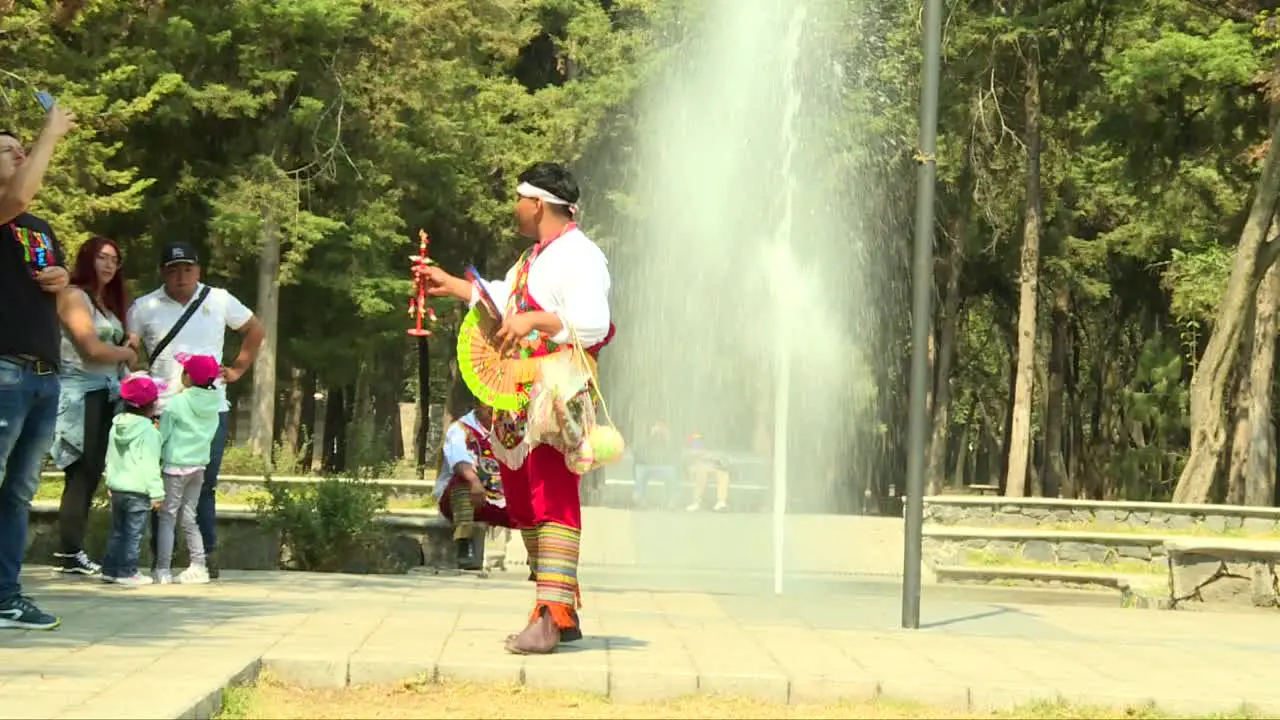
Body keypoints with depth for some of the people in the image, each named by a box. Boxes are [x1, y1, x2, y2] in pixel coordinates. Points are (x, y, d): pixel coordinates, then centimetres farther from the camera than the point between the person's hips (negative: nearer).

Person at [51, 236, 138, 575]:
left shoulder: (108, 303, 21)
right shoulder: (73, 296, -6)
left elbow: (116, 346, 14)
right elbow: (93, 348, -13)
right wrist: (127, 353, 1)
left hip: (106, 395, 8)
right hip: (81, 395, -8)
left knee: (91, 475, 5)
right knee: (82, 475, -9)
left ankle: (72, 550, 7)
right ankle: (70, 552, -8)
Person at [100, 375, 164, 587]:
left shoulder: (116, 427, 9)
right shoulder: (149, 432, -15)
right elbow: (150, 465, -17)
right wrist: (156, 493, -13)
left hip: (117, 488, 7)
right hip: (137, 491, -7)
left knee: (117, 532, 17)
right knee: (133, 534, -2)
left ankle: (110, 569, 19)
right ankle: (127, 572, -2)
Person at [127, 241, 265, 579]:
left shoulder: (220, 301, 10)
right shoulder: (144, 308, 7)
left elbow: (256, 331, 22)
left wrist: (238, 369, 14)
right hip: (163, 409, -1)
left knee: (204, 485, 0)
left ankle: (207, 555, 5)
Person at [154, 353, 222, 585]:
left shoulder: (177, 403, -13)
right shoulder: (215, 402, 1)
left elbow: (161, 435, -8)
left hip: (176, 465, -5)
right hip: (200, 465, 5)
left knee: (167, 517, 1)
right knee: (189, 517, 14)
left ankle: (163, 569, -2)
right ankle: (198, 566, 10)